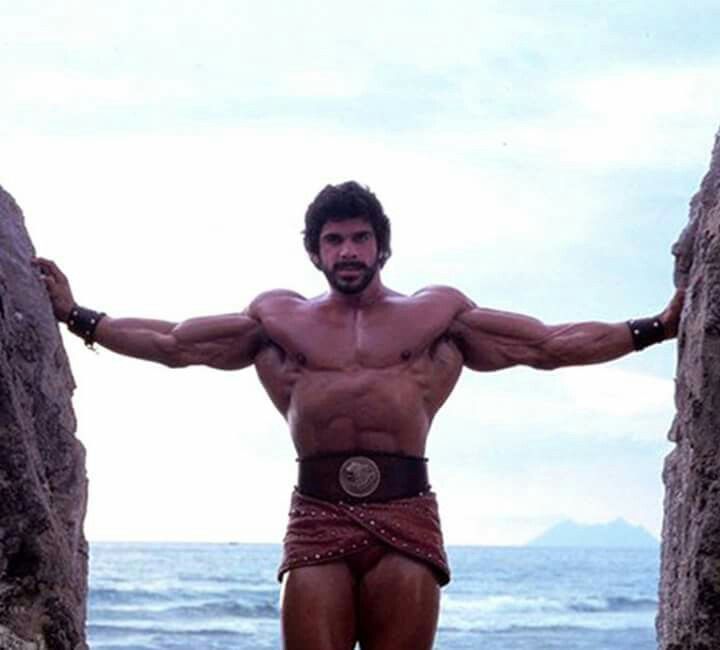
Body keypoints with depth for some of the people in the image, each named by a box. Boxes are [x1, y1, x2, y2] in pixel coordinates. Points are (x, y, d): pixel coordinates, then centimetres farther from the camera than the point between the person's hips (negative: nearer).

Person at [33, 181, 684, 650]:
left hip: (406, 512, 0)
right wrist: (75, 315, 20)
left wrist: (655, 327, 11)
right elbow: (170, 343, 23)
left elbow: (554, 344, 16)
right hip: (318, 516, 0)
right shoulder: (278, 318, 19)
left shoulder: (440, 313, 17)